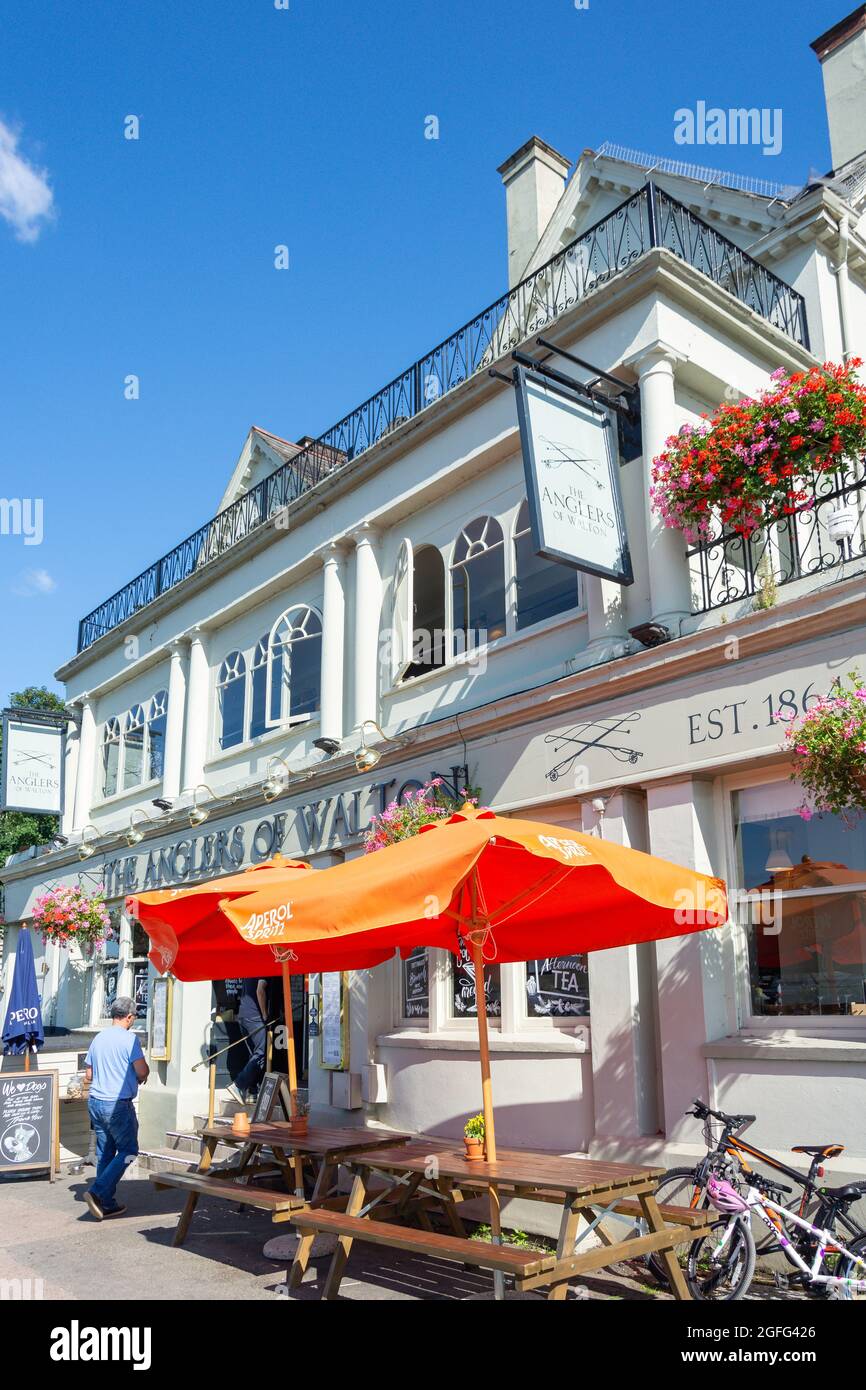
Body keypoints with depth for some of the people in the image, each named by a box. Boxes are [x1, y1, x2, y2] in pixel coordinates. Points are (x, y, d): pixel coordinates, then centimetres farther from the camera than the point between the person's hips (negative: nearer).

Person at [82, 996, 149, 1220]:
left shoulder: (98, 1038, 9)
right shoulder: (129, 1038, -13)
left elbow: (88, 1076, 14)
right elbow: (142, 1071, -16)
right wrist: (140, 1078, 6)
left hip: (96, 1102, 7)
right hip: (118, 1105, -7)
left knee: (105, 1152, 13)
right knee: (128, 1150, 4)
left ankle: (107, 1204, 16)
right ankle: (98, 1192, -7)